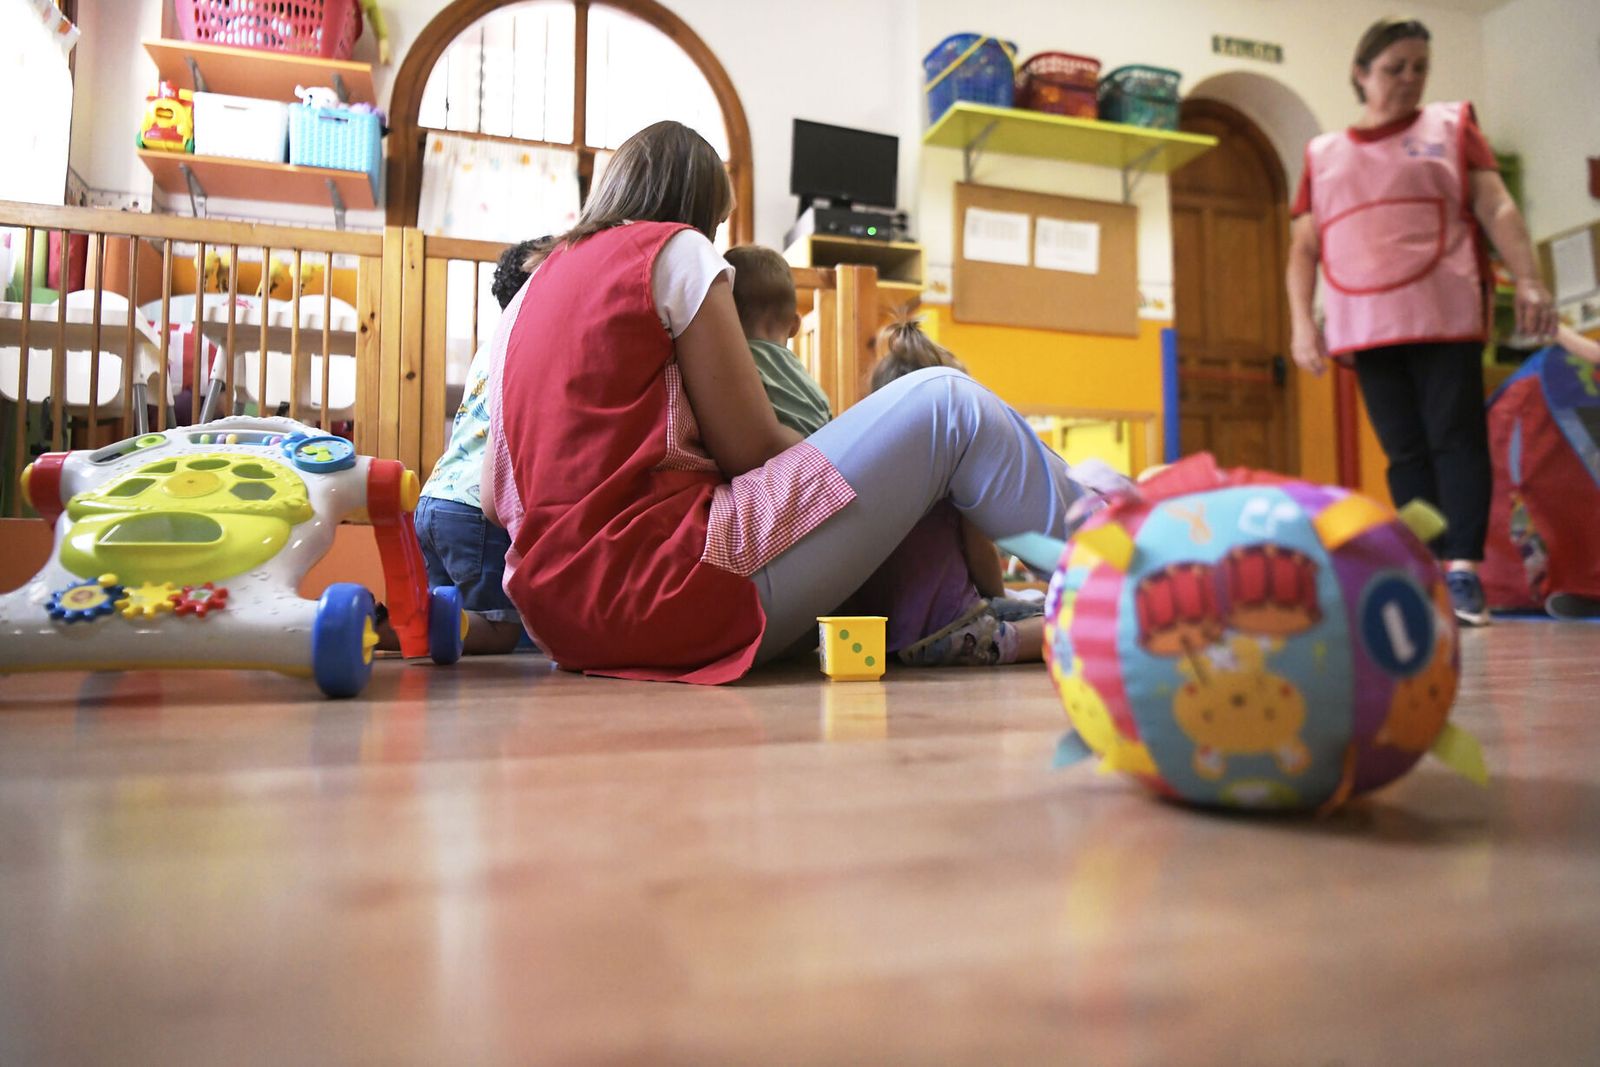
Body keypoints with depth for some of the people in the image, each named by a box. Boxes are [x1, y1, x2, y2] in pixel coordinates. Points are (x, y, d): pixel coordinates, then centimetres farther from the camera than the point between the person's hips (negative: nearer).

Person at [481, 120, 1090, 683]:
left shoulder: (528, 294, 20)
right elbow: (748, 451, -7)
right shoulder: (676, 250, -1)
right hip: (673, 596, -9)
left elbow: (496, 500, 17)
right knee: (943, 405, -2)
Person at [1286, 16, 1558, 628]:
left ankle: (1462, 570, -9)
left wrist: (1528, 280, -11)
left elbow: (1497, 209, 3)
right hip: (1364, 326, 2)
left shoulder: (1450, 127, 13)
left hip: (1443, 317, -1)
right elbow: (1303, 247, 11)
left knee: (1455, 437, -9)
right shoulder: (1322, 154, 15)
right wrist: (1301, 321, -1)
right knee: (1405, 451, 1)